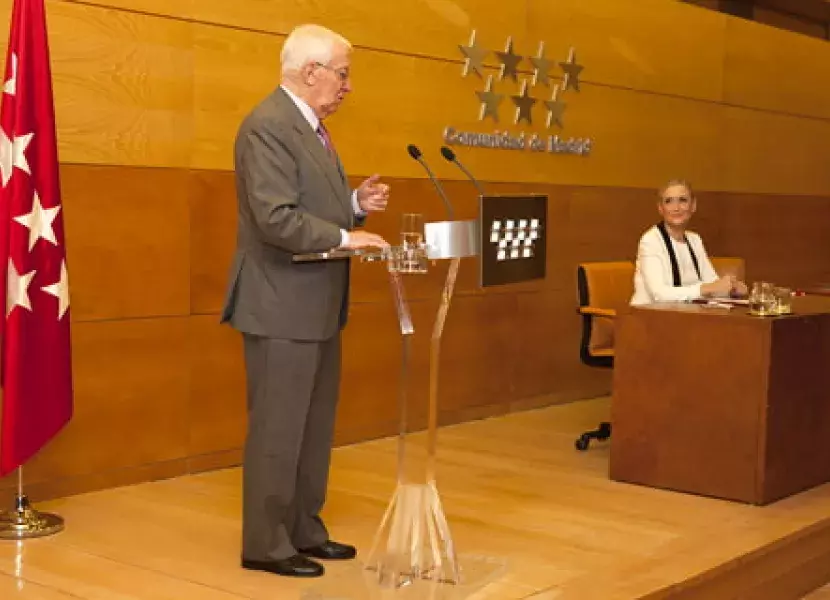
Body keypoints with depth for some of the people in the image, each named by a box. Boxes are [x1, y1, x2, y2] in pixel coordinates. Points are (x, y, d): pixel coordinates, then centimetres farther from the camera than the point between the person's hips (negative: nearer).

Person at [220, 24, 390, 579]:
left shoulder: (310, 126, 16)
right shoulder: (268, 126, -17)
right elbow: (277, 217, -25)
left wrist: (356, 204, 4)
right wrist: (345, 237, -22)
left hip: (316, 307, 10)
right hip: (282, 307, -10)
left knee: (315, 428, 16)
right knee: (277, 429, -1)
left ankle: (305, 531, 27)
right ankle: (265, 544, 10)